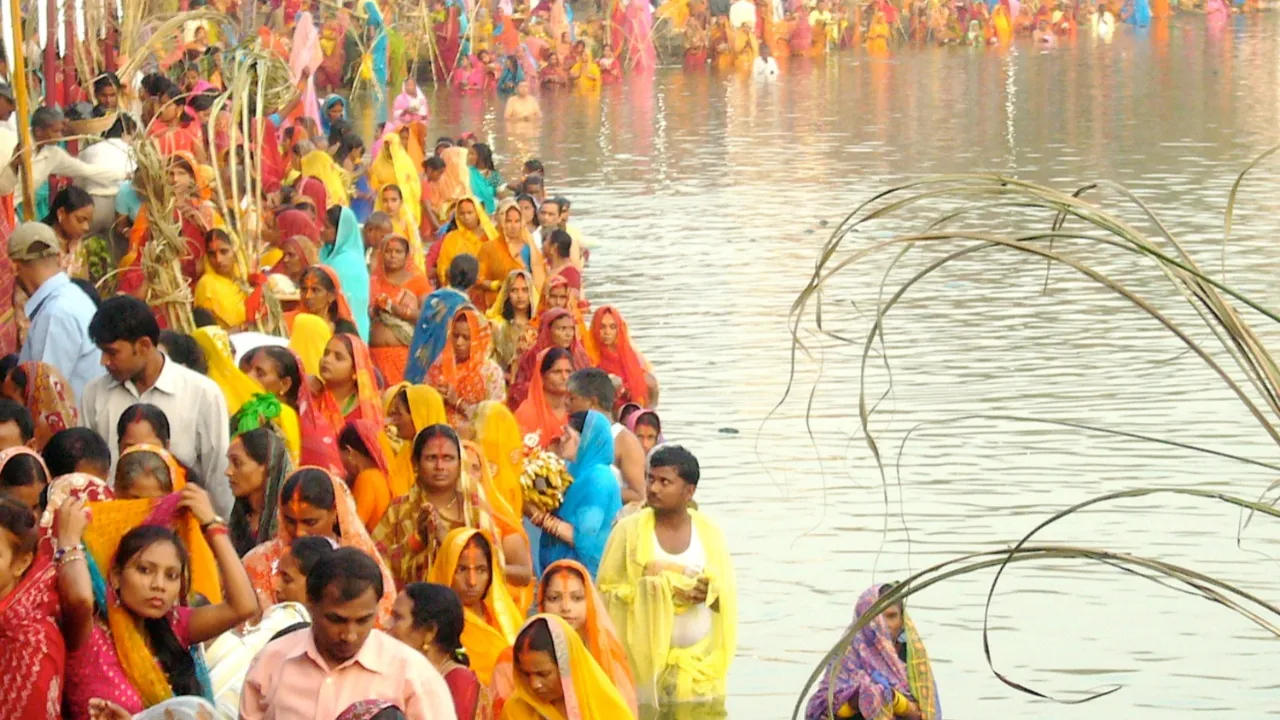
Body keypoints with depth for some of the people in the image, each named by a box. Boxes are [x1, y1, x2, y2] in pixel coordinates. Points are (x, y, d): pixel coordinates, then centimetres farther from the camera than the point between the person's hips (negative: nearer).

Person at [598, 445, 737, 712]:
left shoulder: (708, 532, 5)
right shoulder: (629, 529, -1)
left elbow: (728, 593, 7)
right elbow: (607, 590, -2)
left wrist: (709, 592, -16)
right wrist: (658, 592, -13)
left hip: (699, 659, 2)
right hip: (646, 658, -2)